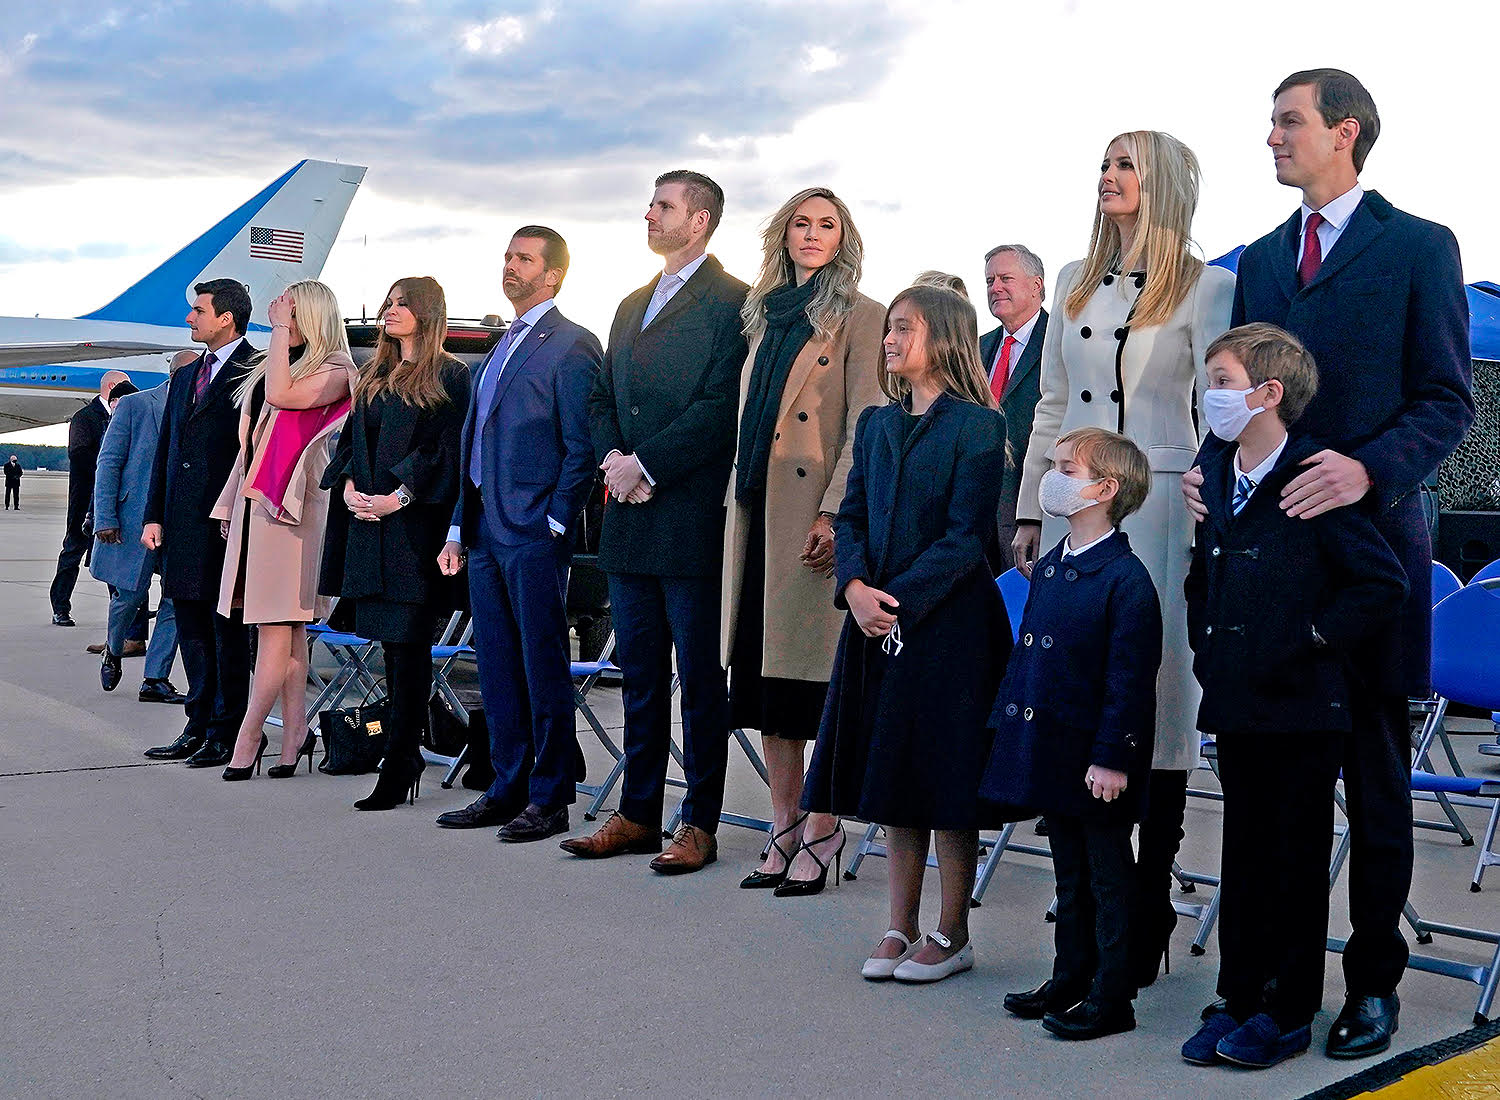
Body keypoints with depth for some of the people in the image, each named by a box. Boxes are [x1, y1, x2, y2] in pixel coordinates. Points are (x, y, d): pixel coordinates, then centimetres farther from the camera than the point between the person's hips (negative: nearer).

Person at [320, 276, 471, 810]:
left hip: (416, 525, -7)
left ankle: (398, 765, -4)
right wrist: (348, 486, 0)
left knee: (407, 642, -7)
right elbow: (350, 438, 19)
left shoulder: (449, 376, -1)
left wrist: (400, 496, -16)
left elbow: (449, 449, -9)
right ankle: (407, 755, 16)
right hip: (368, 521, 7)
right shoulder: (373, 376, 20)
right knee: (394, 643, 9)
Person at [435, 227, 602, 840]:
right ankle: (508, 788, 20)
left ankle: (549, 799, 5)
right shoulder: (502, 348, 20)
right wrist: (459, 529, 18)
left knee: (544, 669, -2)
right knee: (497, 668, 12)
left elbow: (582, 446, -11)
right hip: (485, 532, 9)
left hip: (534, 535, -8)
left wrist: (555, 523, -15)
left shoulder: (572, 346, -6)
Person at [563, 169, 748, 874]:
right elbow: (602, 399, 19)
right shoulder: (632, 307, 20)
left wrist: (644, 466, -15)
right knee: (639, 674, 13)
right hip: (630, 521, 8)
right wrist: (612, 458, -1)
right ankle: (638, 814, 22)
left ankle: (699, 823, 9)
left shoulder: (732, 302, -6)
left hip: (693, 519, -8)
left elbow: (722, 407, -15)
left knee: (700, 677, 1)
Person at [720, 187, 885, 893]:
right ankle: (784, 830, 17)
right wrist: (742, 506, 14)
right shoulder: (767, 314, 18)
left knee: (815, 681, -3)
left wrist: (834, 513, -19)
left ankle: (819, 835, 6)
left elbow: (864, 426, -10)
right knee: (764, 677, 9)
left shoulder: (859, 317, -2)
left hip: (814, 517, -7)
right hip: (758, 516, 7)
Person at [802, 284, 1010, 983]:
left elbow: (966, 534, -13)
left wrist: (901, 600, -17)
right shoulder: (875, 425, 12)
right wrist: (855, 588, -9)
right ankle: (901, 928, 22)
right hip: (877, 626, 6)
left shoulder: (977, 425, -7)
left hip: (948, 622, -6)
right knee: (892, 777, 11)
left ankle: (951, 936, 14)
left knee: (946, 780, 1)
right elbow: (851, 518, 8)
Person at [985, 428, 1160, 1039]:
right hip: (1049, 749, 8)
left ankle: (1112, 997, 15)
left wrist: (1112, 757, -19)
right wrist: (1006, 717, 14)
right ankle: (1069, 979, 30)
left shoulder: (1126, 579, -16)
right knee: (1069, 873, 18)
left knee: (1108, 877, 5)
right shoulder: (1048, 567, 9)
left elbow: (1129, 679, -18)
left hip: (1096, 762, -8)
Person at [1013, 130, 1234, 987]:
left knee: (1159, 700, -3)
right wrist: (1030, 511, 14)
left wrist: (1212, 524, -9)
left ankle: (1148, 916, 5)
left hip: (1159, 507, -5)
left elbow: (1220, 415, -2)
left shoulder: (1208, 288, 1)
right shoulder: (1078, 283, 16)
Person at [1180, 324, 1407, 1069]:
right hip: (1235, 705, 7)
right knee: (1242, 856, 14)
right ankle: (1239, 998, 24)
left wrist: (1314, 639, -13)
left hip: (1303, 708, -7)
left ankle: (1289, 1012, 16)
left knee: (1297, 861, 5)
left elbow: (1385, 584, -15)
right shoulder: (1215, 479, 8)